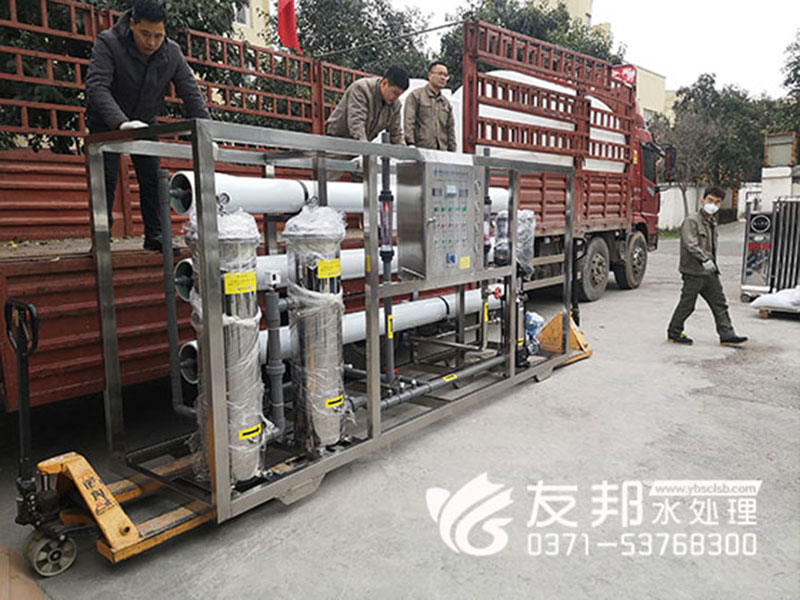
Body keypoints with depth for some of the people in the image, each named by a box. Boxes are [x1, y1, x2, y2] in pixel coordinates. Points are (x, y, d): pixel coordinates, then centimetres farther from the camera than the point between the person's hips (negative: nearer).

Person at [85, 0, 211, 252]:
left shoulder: (172, 53, -12)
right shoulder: (108, 43, -24)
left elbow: (192, 94, -14)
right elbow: (96, 87, -36)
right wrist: (121, 123, -53)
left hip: (145, 123, 4)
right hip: (106, 123, -3)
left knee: (153, 179, 0)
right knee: (105, 179, -8)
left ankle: (155, 236, 8)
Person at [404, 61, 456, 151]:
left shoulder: (446, 103, 22)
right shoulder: (416, 95, 5)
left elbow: (450, 129, 22)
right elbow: (408, 122, -5)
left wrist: (452, 152, 12)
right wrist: (410, 144, -18)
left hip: (442, 152, 5)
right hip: (421, 150, -5)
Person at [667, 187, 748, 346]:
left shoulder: (712, 222, 16)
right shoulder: (692, 220, -12)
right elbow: (690, 244, -23)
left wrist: (712, 263, 18)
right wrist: (704, 259, -28)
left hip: (710, 272, 8)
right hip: (693, 272, -8)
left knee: (719, 303, 7)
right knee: (687, 304, 1)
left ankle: (727, 335, 12)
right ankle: (674, 332, 14)